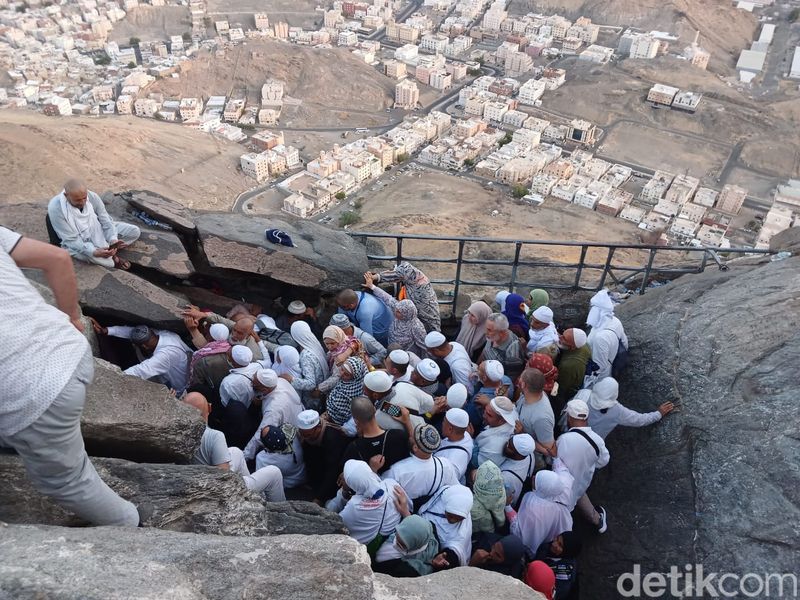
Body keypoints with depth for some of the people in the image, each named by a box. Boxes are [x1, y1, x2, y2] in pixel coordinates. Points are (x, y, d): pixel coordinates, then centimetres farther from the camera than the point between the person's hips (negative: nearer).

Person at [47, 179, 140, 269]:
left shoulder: (92, 196, -18)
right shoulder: (55, 208, -28)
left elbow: (105, 220, -13)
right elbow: (71, 240, -26)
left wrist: (113, 239, -34)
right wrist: (94, 252, -42)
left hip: (98, 231, 4)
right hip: (77, 243, -4)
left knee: (135, 231, -8)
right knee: (89, 254, -39)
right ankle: (113, 261, -9)